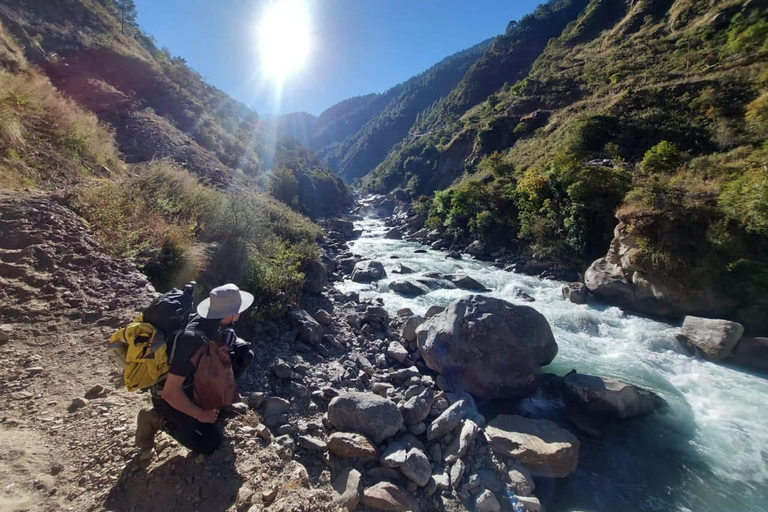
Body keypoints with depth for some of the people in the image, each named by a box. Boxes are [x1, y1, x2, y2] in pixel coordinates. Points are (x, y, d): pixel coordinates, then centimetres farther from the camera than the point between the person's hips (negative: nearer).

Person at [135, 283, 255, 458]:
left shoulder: (219, 322, -16)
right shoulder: (193, 339, -39)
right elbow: (170, 393, -32)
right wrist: (200, 414, -20)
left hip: (196, 380, 7)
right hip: (169, 394, -7)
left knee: (245, 352, -7)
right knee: (210, 443, -9)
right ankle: (156, 419, 5)